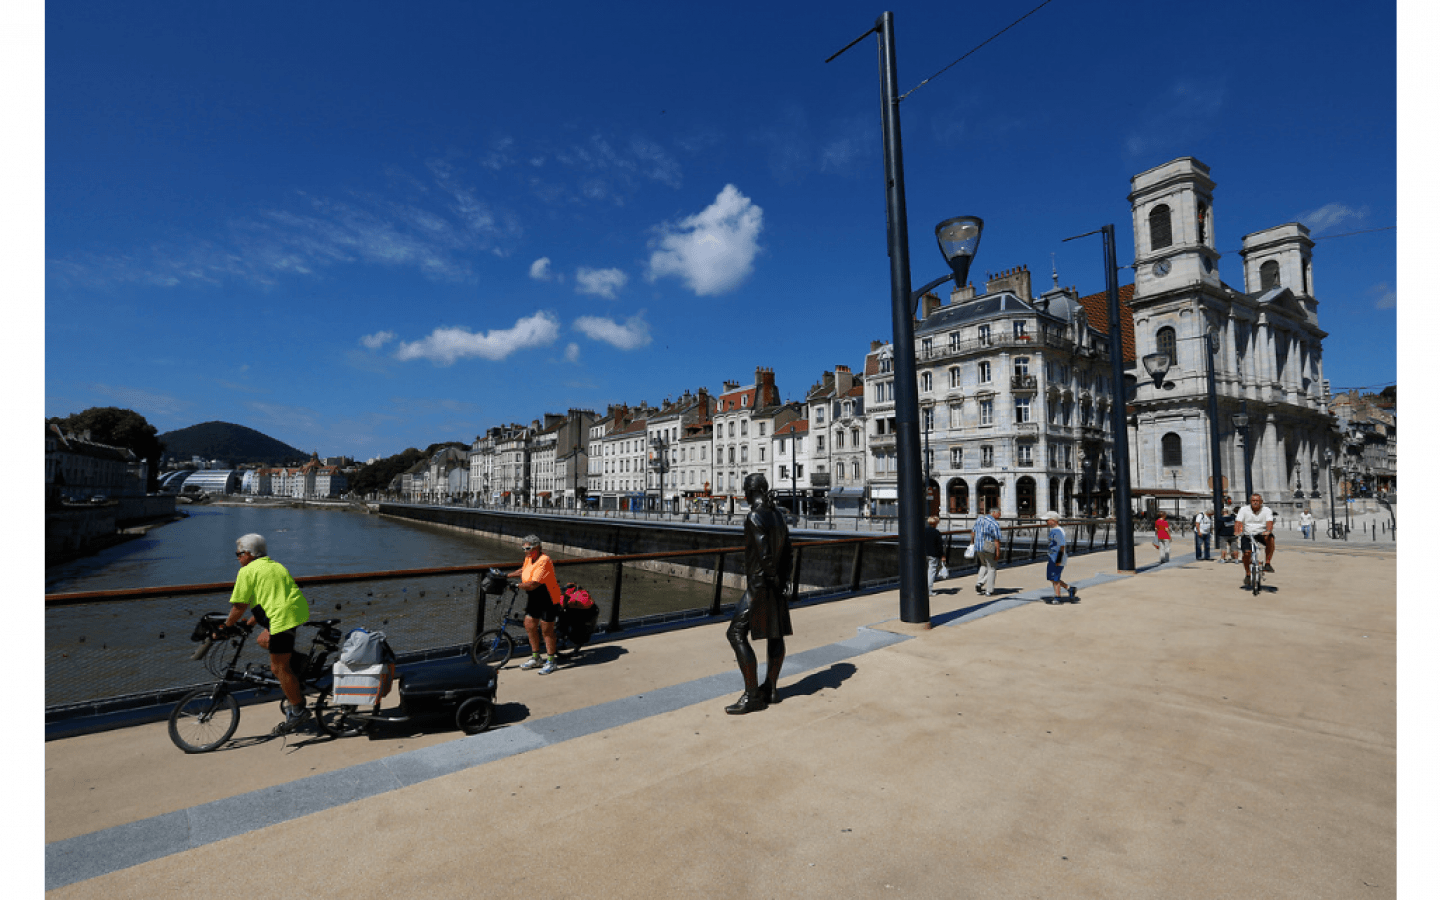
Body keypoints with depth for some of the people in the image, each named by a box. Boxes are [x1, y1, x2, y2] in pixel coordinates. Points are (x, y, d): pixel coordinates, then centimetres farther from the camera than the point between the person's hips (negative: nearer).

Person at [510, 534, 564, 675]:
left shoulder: (544, 561, -25)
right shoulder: (529, 558, 4)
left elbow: (533, 584, -30)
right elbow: (522, 571, 26)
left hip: (548, 600, -9)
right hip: (533, 599, 9)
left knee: (547, 630, 0)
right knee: (530, 626, 12)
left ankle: (550, 662, 14)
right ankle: (535, 659, 28)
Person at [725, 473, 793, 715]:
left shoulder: (755, 517, -18)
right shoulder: (778, 515, 8)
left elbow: (764, 555, -23)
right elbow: (786, 551, 12)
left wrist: (773, 577, -9)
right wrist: (783, 579, 16)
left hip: (760, 584, -10)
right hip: (776, 584, 10)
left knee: (737, 634, -6)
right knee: (775, 634, 14)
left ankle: (752, 695, -3)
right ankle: (771, 688, 26)